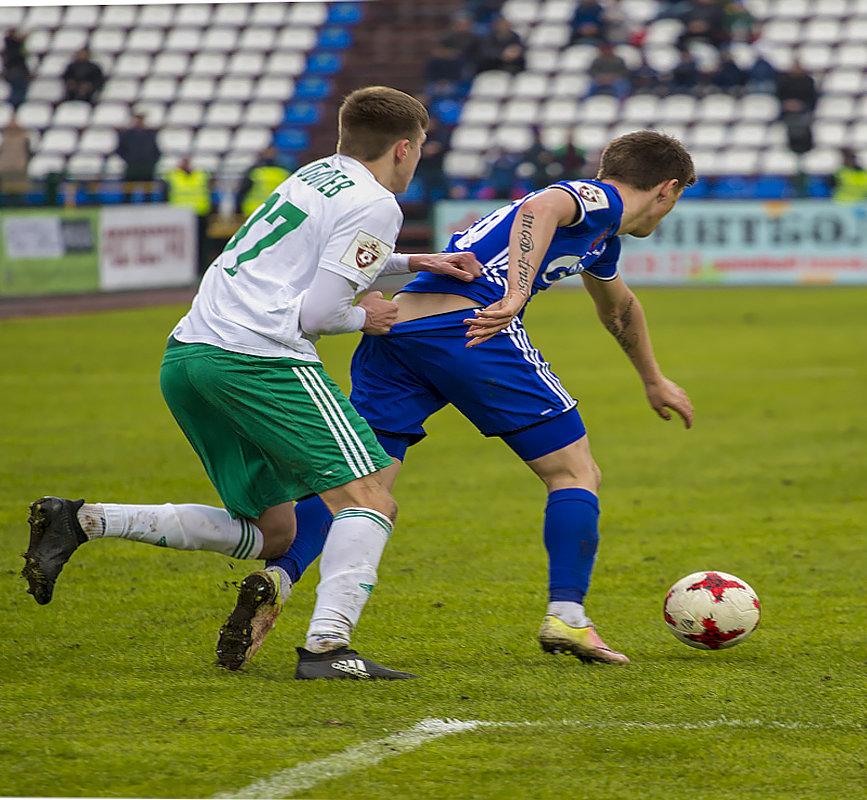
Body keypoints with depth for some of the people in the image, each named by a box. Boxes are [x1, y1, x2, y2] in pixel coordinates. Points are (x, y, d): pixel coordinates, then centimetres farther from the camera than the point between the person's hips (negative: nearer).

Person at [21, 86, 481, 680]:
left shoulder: (316, 174, 23)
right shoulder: (375, 204, -2)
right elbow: (317, 313, -9)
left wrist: (411, 263, 35)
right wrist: (363, 318, 11)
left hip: (186, 353, 9)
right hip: (259, 355, -9)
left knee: (272, 532, 13)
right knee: (369, 498, -7)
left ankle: (81, 521, 4)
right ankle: (327, 647, -23)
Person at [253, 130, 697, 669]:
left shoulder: (601, 240, 36)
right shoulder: (599, 199, 8)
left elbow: (619, 308, 57)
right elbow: (540, 209, -16)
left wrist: (654, 381, 71)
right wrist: (516, 296, -30)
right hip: (465, 325, -8)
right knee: (576, 474, 4)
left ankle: (276, 576, -21)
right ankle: (566, 615, -3)